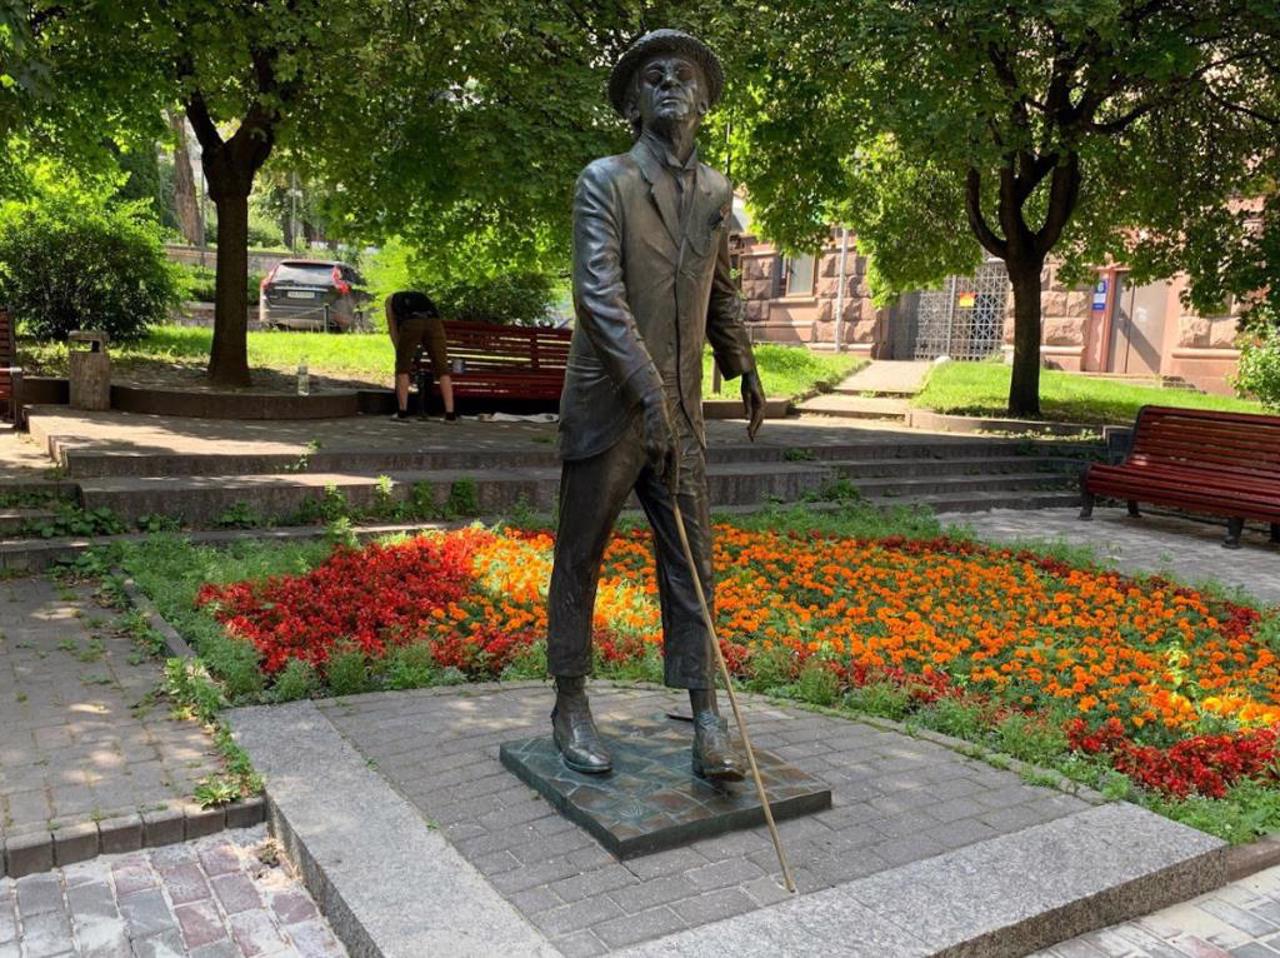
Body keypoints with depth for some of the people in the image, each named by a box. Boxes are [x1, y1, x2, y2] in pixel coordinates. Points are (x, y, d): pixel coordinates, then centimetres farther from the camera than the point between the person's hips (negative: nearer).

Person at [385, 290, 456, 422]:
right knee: (442, 368, 6)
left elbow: (393, 329, 30)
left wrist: (399, 351, 32)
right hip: (434, 321, 2)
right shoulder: (423, 296, 43)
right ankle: (450, 413, 1)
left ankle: (402, 412, 7)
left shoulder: (391, 299, 37)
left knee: (403, 366, 10)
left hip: (411, 323, -2)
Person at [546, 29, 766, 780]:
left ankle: (705, 716, 8)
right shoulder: (605, 181, -6)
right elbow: (599, 293, -18)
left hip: (680, 409, 5)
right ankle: (572, 705, 19)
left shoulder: (717, 192, 10)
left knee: (692, 561, 2)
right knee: (581, 558, 5)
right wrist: (649, 391, -27)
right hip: (607, 406, -4)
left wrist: (745, 369, 27)